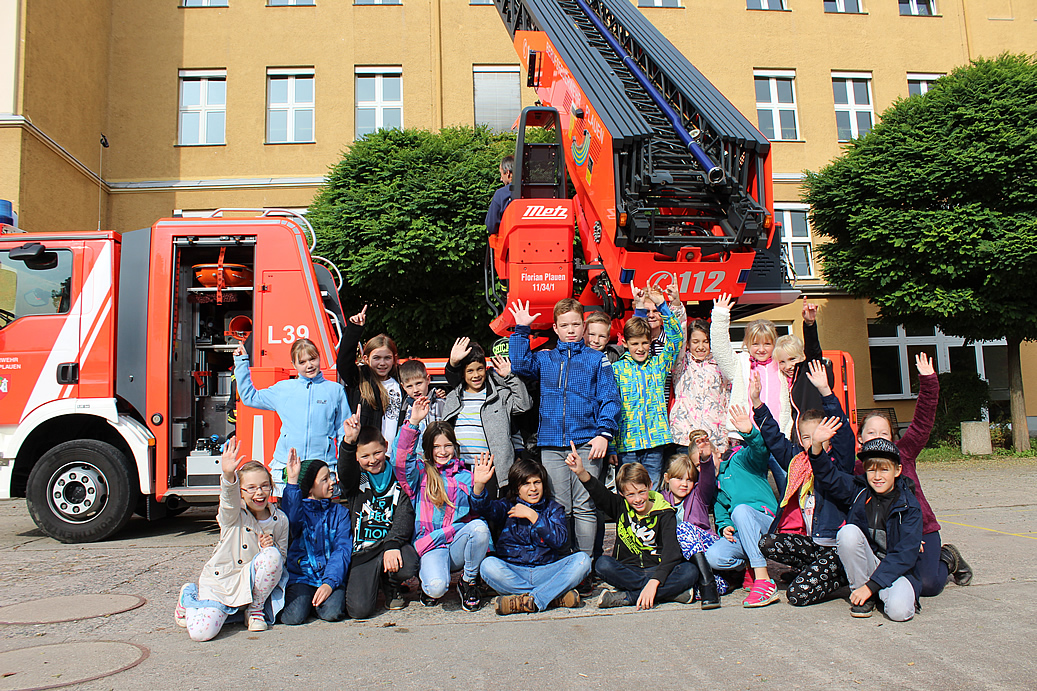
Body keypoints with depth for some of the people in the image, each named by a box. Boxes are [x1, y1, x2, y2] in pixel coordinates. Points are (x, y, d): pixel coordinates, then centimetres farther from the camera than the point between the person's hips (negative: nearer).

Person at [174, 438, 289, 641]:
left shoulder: (280, 520, 0)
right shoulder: (233, 515, -11)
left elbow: (282, 558, 8)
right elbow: (229, 497, -35)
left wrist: (269, 549, -16)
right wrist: (228, 476, -57)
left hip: (251, 582, 2)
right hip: (219, 581, -2)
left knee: (272, 555, -28)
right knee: (202, 632, -21)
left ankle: (255, 609, -4)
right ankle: (189, 596, 16)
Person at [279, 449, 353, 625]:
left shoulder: (340, 512, 10)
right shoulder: (299, 508, 5)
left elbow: (343, 549, -1)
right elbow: (291, 521, -22)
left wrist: (330, 582, -16)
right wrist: (292, 481, -30)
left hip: (332, 576, 1)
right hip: (301, 576, -1)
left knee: (332, 612, -25)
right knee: (294, 617, -25)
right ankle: (303, 598, 7)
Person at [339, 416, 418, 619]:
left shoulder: (397, 478, 7)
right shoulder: (355, 479, 7)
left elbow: (404, 516, -4)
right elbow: (345, 467, -18)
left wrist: (392, 545, -21)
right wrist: (348, 442, -39)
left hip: (392, 543, 1)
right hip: (362, 552, 0)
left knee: (407, 566, -33)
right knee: (359, 609, -18)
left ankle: (391, 586, 5)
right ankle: (373, 581, 18)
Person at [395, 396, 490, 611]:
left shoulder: (465, 476, 13)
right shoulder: (420, 473, 7)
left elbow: (477, 512, 14)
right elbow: (401, 459, -14)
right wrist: (413, 422, -23)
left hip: (458, 545, 3)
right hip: (429, 547, -2)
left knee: (479, 527, -31)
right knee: (437, 586, -33)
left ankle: (468, 582, -5)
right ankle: (429, 586, 9)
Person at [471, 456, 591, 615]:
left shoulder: (553, 508, 10)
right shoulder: (508, 507, 9)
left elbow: (561, 541, -6)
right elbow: (485, 507, -12)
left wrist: (532, 515, -11)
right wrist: (479, 485, -32)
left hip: (547, 573, 1)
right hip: (513, 573, 0)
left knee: (582, 560, -21)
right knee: (488, 565, -30)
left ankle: (529, 601, -29)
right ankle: (557, 597, -27)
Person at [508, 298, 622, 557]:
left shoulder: (597, 359, 7)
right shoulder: (545, 359, 16)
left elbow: (609, 398, 1)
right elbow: (520, 365, 0)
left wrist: (604, 433, -11)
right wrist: (521, 330, -4)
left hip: (586, 443, -2)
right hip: (551, 444, 2)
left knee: (584, 507, -2)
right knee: (559, 508, 7)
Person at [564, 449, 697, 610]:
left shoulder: (665, 514, -4)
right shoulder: (621, 508, 3)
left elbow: (671, 552, -17)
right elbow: (599, 493, -17)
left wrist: (653, 582, -32)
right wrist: (581, 473, -38)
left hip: (657, 569, -1)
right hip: (626, 570, 1)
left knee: (690, 571, -29)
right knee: (603, 563, -28)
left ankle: (626, 597, -30)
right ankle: (669, 591, -27)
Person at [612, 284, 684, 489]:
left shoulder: (658, 365, 9)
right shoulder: (617, 369, 4)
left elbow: (676, 338, 0)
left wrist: (661, 304, -6)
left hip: (655, 440, 1)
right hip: (626, 442, -1)